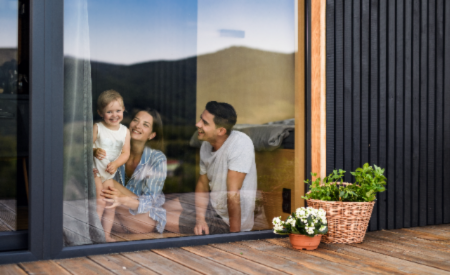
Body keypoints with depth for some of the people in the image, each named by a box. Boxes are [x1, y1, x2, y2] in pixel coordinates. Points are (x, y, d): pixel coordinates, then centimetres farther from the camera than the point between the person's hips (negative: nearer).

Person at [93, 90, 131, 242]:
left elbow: (125, 153, -2)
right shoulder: (97, 128, -8)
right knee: (100, 202, -14)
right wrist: (94, 151, -31)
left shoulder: (125, 131, 2)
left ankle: (106, 234, 20)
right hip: (95, 170, -5)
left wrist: (115, 164, -19)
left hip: (110, 173, 5)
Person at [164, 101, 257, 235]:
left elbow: (233, 195, -29)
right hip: (213, 203, 8)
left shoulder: (240, 143, -30)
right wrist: (200, 218, -9)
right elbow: (202, 183, 6)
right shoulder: (206, 145, -4)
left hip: (228, 219, -8)